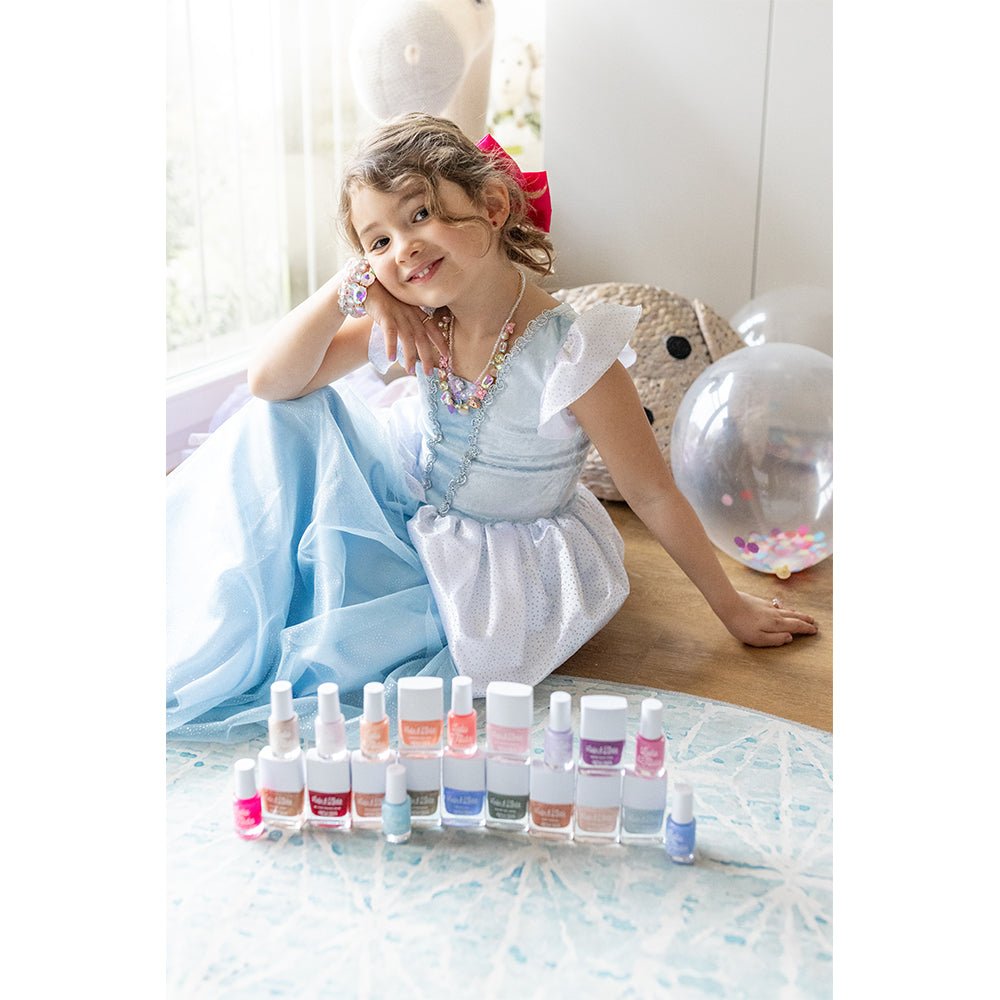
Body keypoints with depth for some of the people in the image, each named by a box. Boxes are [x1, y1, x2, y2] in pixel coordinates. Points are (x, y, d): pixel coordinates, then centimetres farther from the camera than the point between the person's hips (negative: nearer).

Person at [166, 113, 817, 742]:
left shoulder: (567, 354, -29)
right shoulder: (412, 320, -11)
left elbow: (653, 494, -19)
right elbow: (270, 383, -10)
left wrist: (733, 607, -9)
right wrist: (347, 290, -24)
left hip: (504, 563, -5)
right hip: (406, 506, 6)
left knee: (342, 643, -23)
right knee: (287, 422, -9)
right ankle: (233, 614, 9)